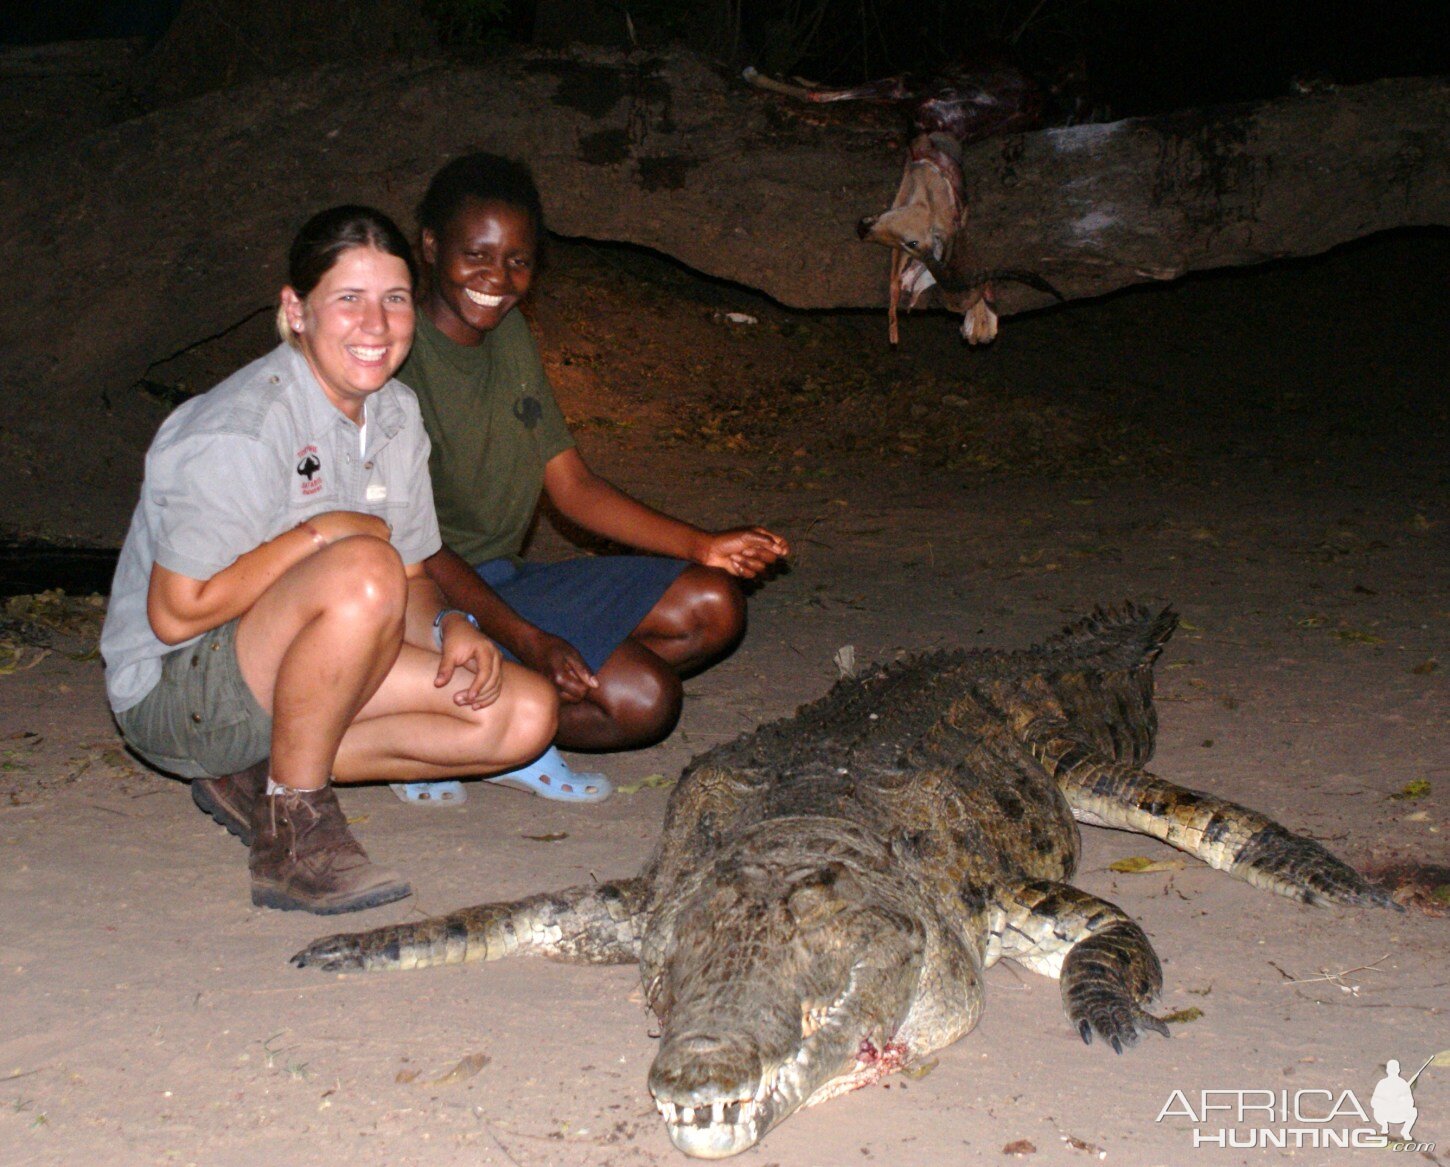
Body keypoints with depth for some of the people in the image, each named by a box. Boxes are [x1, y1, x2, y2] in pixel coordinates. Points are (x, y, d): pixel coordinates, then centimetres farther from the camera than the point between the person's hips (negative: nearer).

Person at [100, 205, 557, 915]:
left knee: (525, 714, -7)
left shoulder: (396, 413, 4)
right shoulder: (241, 431, -21)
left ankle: (260, 781, -3)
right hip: (175, 692, -8)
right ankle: (294, 835, -22)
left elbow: (411, 581, 8)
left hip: (297, 683, 8)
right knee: (364, 567, -35)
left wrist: (449, 628, -14)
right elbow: (176, 614, -23)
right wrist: (319, 535, -19)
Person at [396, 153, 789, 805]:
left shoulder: (510, 335, 10)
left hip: (504, 579, 9)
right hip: (435, 601, -9)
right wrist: (522, 638, -32)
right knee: (644, 697, -23)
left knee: (712, 607, 0)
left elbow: (571, 485, 12)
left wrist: (701, 546, 2)